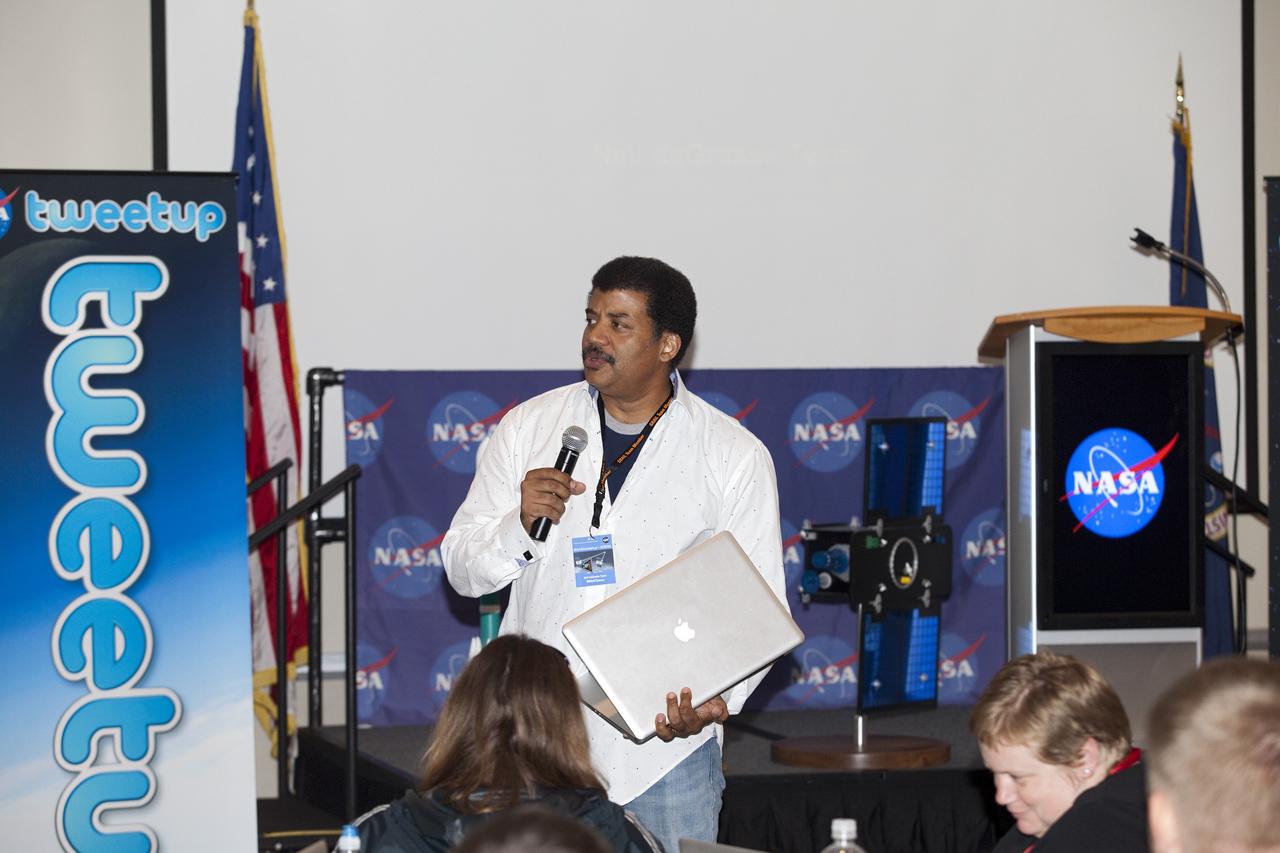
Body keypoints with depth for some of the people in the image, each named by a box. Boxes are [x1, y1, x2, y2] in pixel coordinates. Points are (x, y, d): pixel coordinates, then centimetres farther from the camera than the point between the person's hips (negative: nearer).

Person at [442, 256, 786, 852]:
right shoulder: (528, 428, 5)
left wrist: (716, 700, -20)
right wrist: (519, 525, -15)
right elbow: (462, 569, 6)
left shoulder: (735, 457, -1)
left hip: (665, 743, -2)